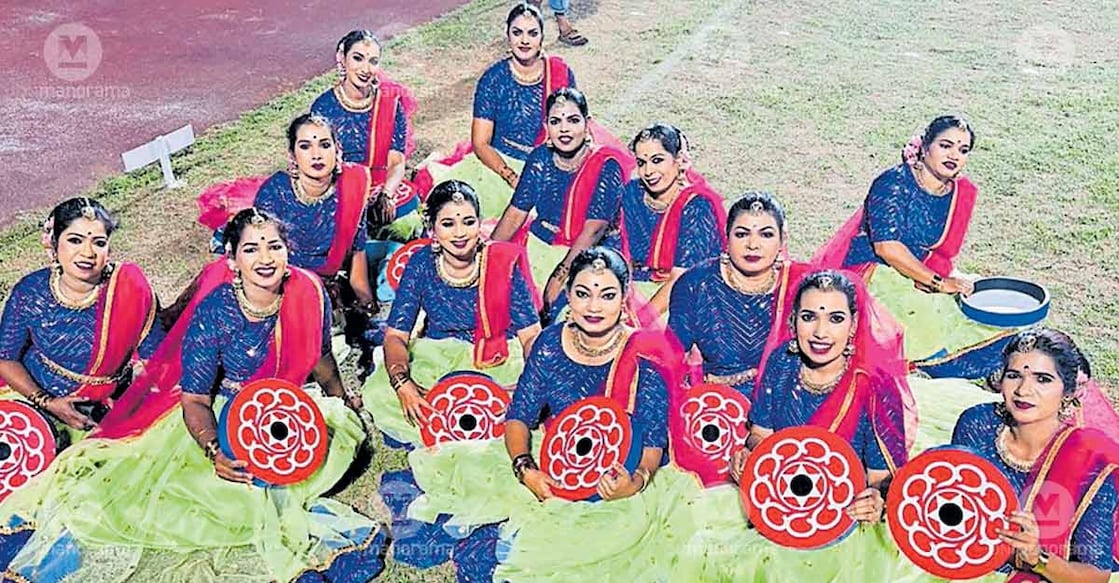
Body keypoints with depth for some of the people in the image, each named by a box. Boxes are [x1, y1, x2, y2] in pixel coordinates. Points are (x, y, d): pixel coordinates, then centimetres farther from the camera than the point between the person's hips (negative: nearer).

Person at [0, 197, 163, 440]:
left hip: (101, 409, 0)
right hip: (31, 392, 0)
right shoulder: (29, 293, -12)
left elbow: (154, 359, -8)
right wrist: (46, 402, -13)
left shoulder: (129, 290, -17)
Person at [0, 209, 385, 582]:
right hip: (213, 417, -3)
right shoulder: (213, 313, -24)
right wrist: (214, 452, -40)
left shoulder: (308, 293, -16)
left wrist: (342, 398, 23)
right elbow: (195, 400, -21)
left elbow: (319, 356, 6)